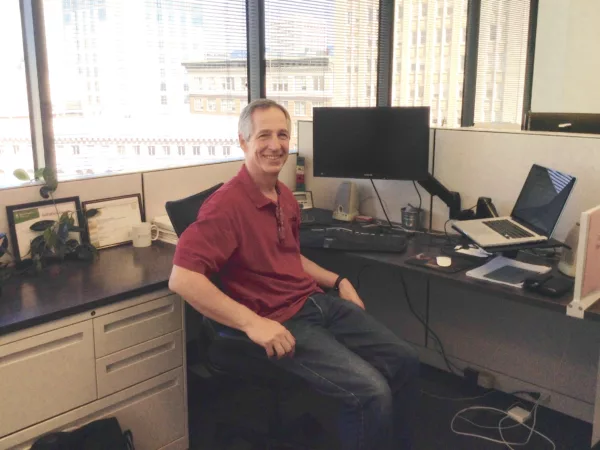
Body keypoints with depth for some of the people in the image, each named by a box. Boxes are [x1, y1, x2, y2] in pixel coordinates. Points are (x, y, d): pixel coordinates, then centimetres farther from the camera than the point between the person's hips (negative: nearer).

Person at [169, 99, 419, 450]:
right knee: (371, 391, -22)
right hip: (280, 322, -9)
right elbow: (182, 278, -27)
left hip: (319, 302, 9)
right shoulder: (227, 204, -19)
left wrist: (338, 281, 14)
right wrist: (251, 323, -30)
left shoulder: (285, 196, 10)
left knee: (405, 361, 6)